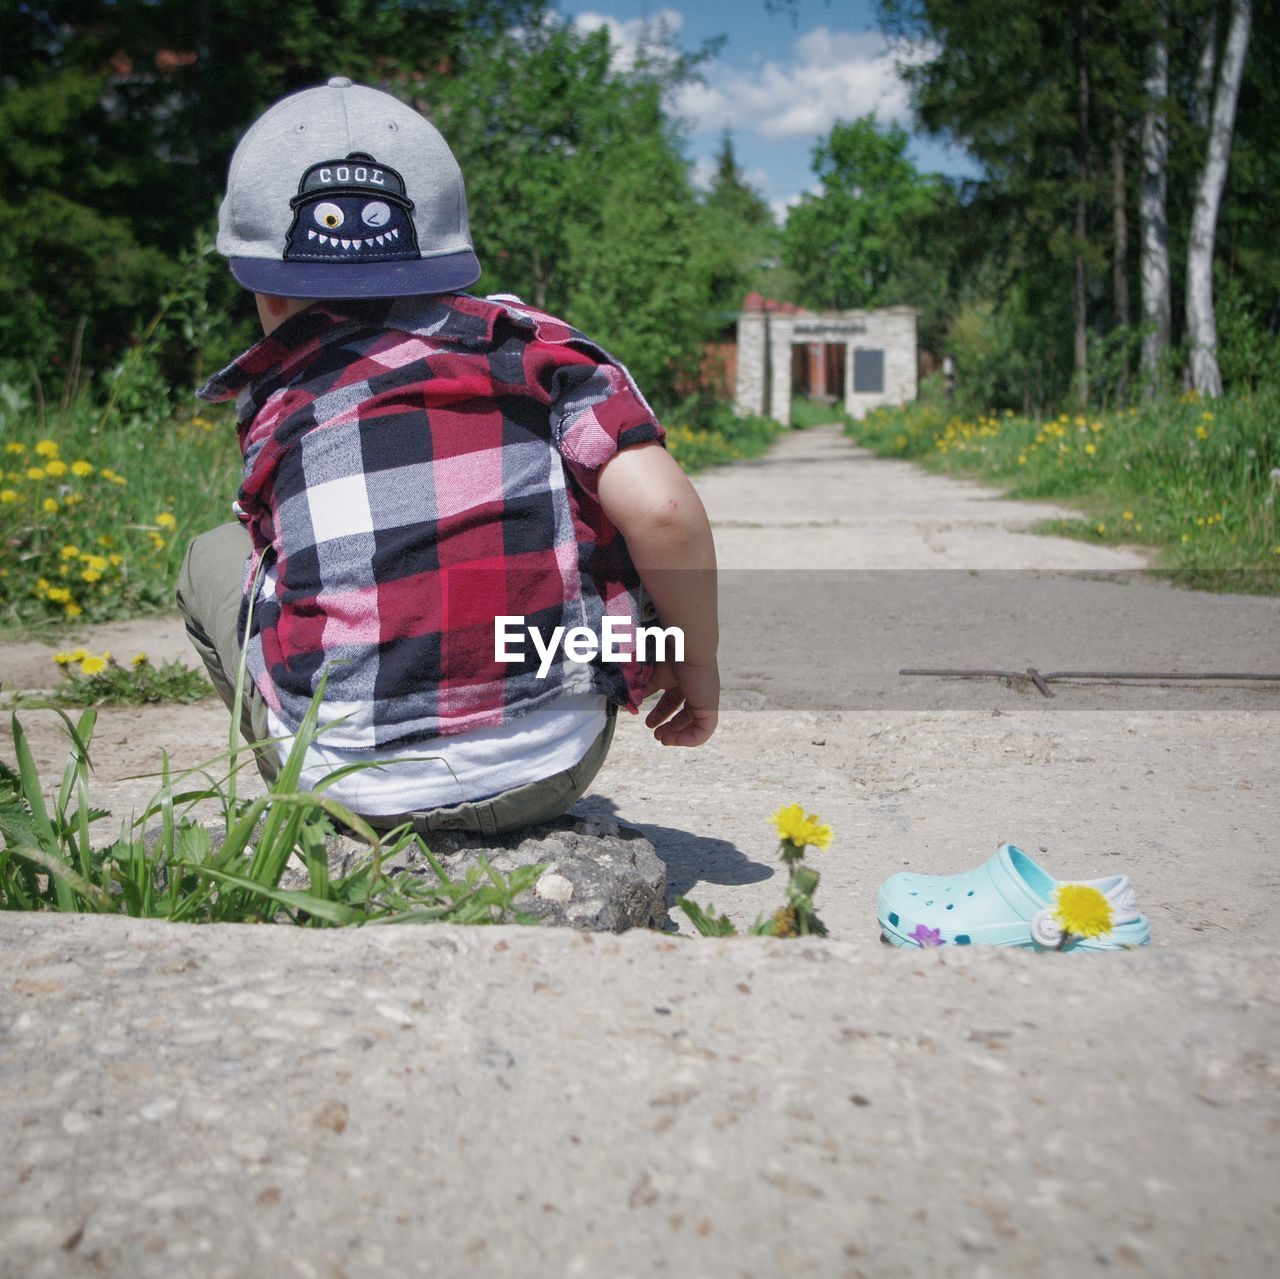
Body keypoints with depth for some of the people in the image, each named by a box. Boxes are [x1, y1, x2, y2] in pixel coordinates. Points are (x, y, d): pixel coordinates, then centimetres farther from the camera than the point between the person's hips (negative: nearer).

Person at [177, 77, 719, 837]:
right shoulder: (535, 346, 4)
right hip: (551, 770, 1)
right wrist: (696, 662, 8)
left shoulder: (280, 402, 5)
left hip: (358, 792, -1)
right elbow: (660, 509, -8)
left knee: (215, 560, 25)